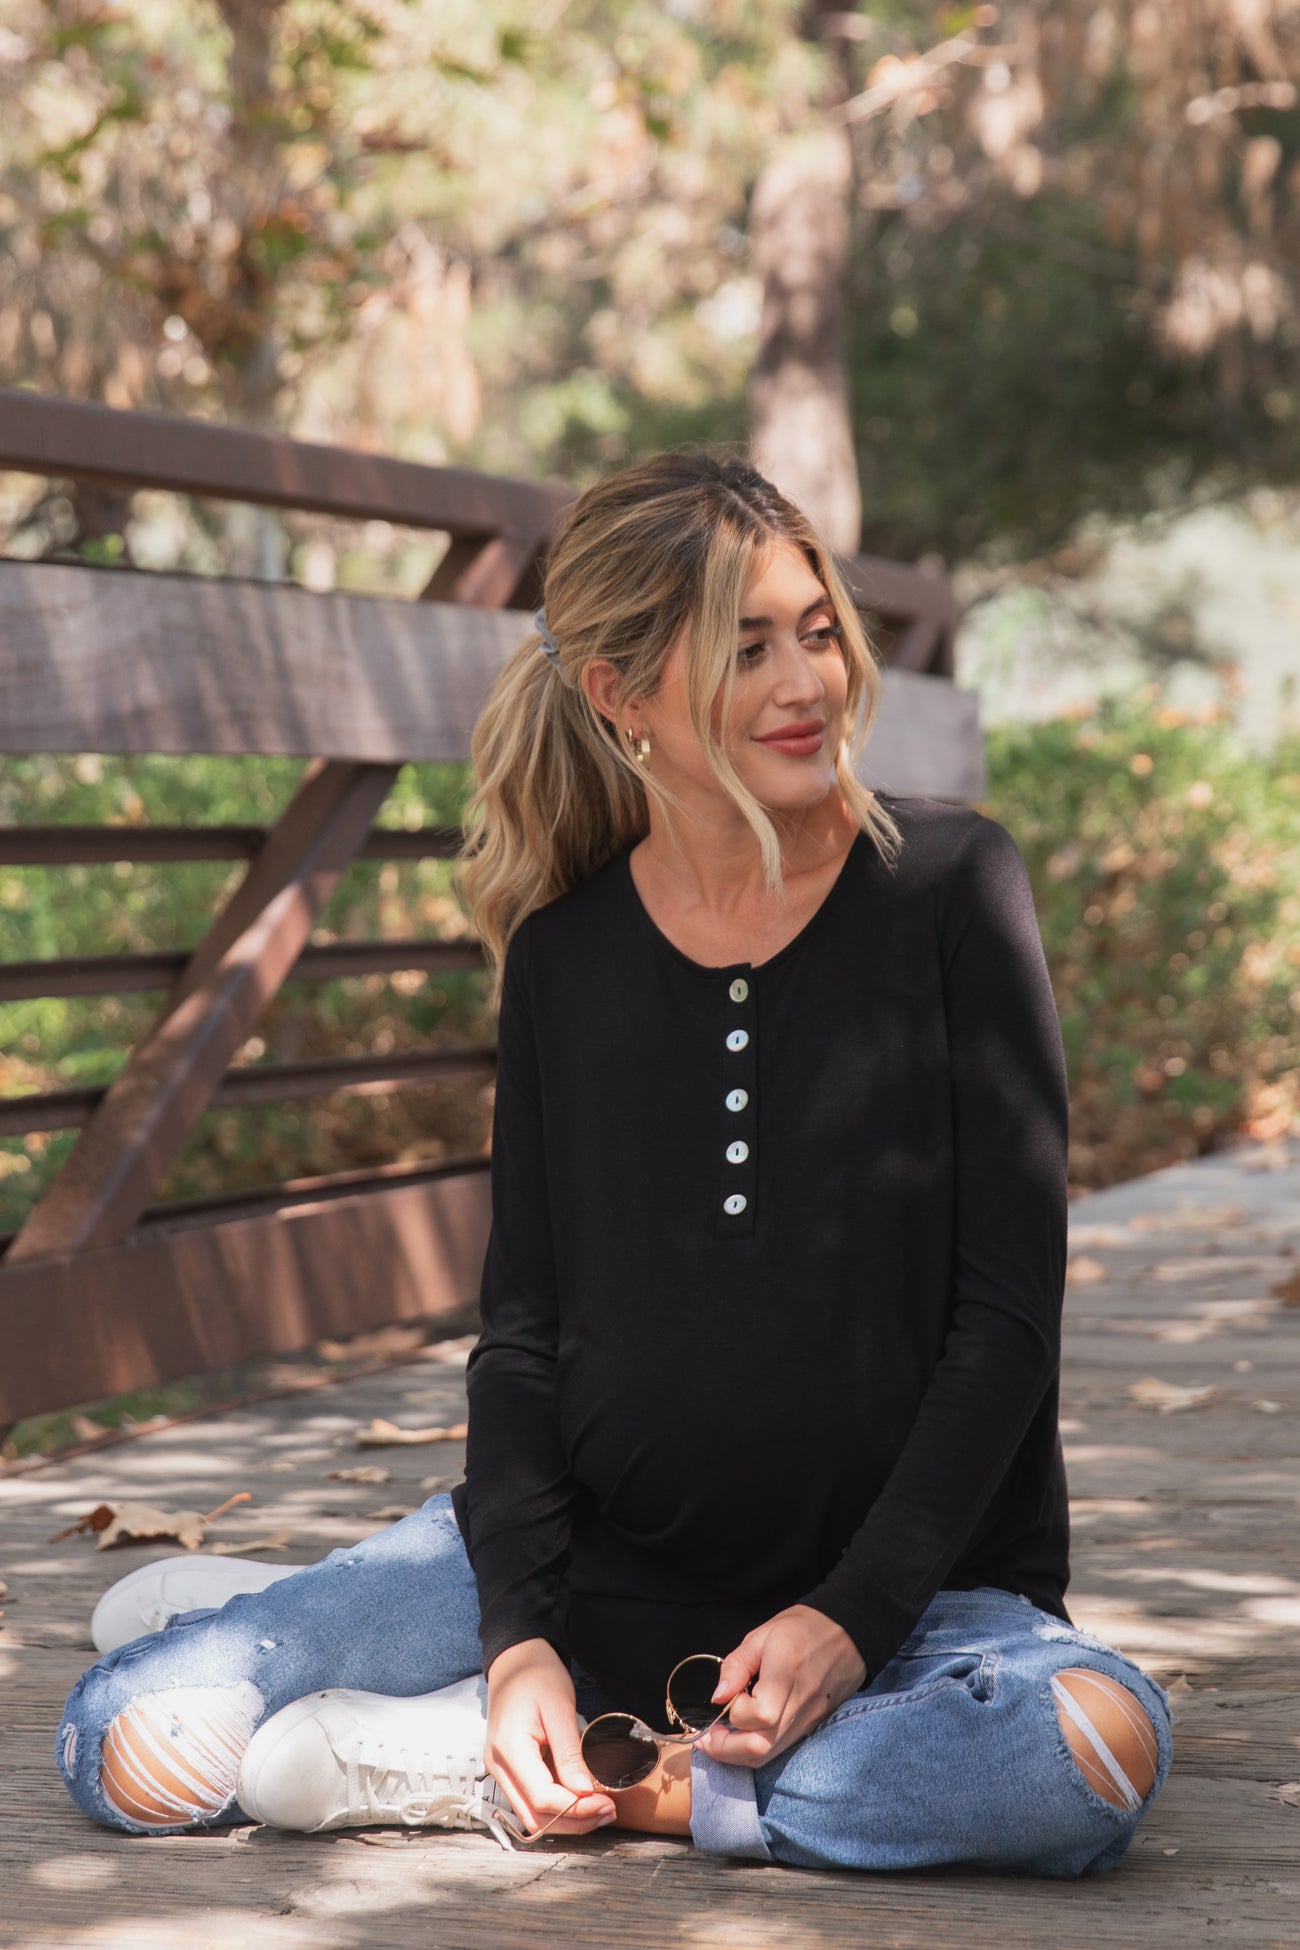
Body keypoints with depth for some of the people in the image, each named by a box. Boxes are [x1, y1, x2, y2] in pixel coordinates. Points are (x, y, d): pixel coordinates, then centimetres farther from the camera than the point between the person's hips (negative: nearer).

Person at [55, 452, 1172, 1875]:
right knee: (135, 1743, -15)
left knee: (1099, 1744, -35)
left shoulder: (949, 890, -6)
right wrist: (519, 1636, -12)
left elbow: (1010, 1307, -8)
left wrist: (852, 1616, -16)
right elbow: (524, 1325, 3)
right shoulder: (565, 957, 1)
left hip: (908, 1579, -1)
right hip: (598, 1557, 1)